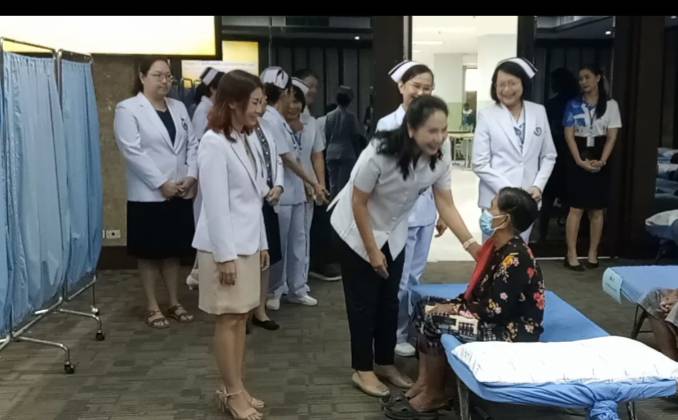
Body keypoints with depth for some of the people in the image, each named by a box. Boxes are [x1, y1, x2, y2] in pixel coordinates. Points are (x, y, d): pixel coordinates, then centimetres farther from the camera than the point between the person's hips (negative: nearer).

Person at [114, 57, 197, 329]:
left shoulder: (179, 107, 12)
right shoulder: (127, 109, -6)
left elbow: (192, 144, 8)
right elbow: (133, 151, -15)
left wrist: (191, 176, -7)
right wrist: (162, 184, -18)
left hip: (181, 193, 5)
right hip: (148, 195, -5)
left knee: (173, 250, 13)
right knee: (149, 253, 5)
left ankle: (174, 303, 24)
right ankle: (152, 307, 17)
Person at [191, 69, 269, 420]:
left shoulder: (245, 140, 10)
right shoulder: (214, 143, -15)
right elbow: (215, 204, -18)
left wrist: (261, 243, 14)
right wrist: (225, 255, -18)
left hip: (247, 244, 8)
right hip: (225, 246, -8)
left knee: (241, 317, 12)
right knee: (228, 320, 1)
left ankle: (235, 390, 22)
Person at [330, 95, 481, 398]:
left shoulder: (441, 158, -18)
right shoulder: (379, 153, -33)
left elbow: (446, 204, -13)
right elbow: (359, 203, -23)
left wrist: (471, 244, -24)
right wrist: (372, 250, -17)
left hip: (393, 233, 5)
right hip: (356, 230, -5)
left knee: (389, 300, 13)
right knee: (364, 302, 2)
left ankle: (385, 363, 29)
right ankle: (362, 369, 18)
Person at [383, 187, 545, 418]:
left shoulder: (515, 259, -26)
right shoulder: (498, 246, 5)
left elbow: (495, 310, -25)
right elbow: (479, 291, 12)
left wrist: (454, 309, -14)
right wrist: (455, 303, -3)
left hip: (515, 331, -10)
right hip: (498, 319, 10)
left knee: (434, 321, -18)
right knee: (425, 306, 4)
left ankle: (434, 395, 0)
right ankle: (424, 382, 7)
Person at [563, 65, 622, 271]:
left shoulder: (611, 104, 2)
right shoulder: (574, 105, 2)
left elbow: (611, 137, -1)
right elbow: (569, 135, -2)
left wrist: (601, 161, -13)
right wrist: (580, 161, -12)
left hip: (600, 162, 1)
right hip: (578, 161, -1)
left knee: (597, 210, 5)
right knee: (576, 209, -4)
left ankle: (593, 254, 14)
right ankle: (571, 255, 0)